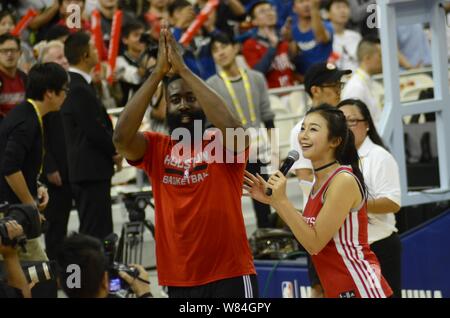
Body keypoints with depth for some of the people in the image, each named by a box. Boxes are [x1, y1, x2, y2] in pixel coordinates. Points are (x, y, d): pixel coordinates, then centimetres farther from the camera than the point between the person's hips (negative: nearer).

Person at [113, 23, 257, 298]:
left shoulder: (222, 144, -2)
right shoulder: (156, 149, 5)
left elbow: (232, 127, -27)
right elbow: (121, 137, -15)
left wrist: (183, 69, -23)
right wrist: (158, 73, -18)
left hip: (231, 276, -4)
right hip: (180, 281, 4)